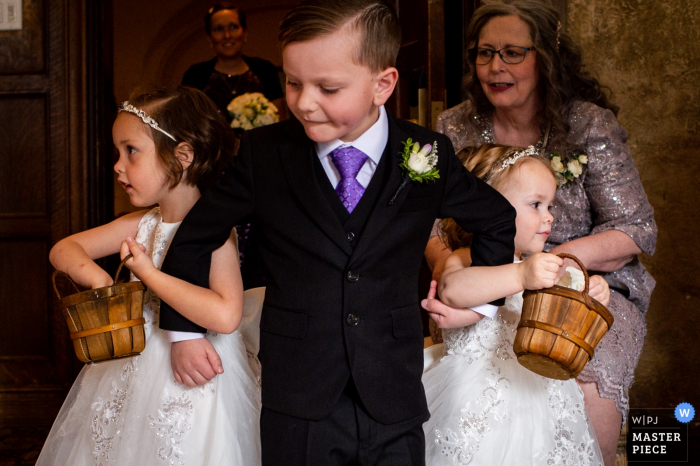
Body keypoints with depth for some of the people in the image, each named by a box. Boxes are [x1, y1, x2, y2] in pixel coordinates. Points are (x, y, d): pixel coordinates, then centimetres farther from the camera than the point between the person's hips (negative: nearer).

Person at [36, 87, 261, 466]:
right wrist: (93, 274, -12)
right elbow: (63, 249, 11)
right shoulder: (143, 225, 3)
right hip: (134, 373, 7)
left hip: (192, 381, -7)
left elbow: (225, 315, -32)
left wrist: (148, 273, -23)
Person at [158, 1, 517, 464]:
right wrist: (183, 330, 7)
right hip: (297, 410, 0)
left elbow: (500, 222, 13)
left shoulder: (428, 156, -4)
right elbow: (195, 236, 7)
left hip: (395, 409, 1)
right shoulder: (265, 154, -5)